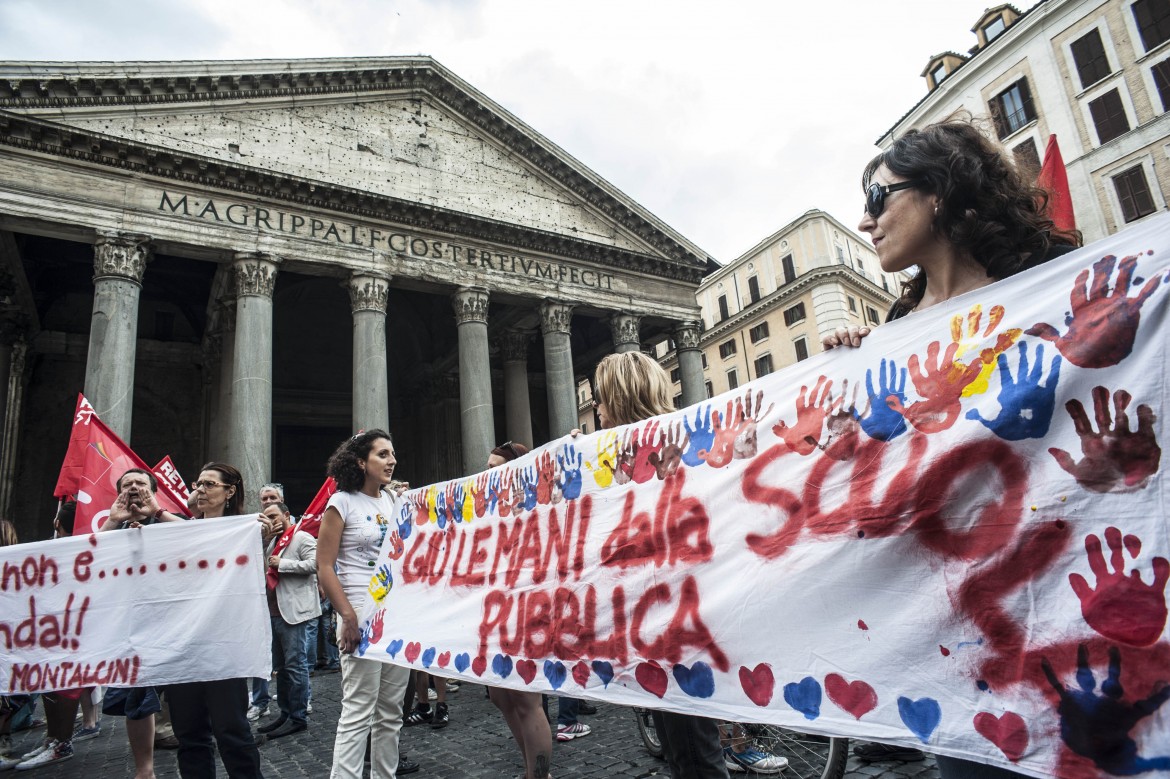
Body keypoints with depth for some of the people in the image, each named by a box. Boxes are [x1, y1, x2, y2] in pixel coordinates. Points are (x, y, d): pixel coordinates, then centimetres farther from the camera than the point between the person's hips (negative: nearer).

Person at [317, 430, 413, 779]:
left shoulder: (395, 501, 11)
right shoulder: (342, 503, -5)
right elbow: (325, 568, -10)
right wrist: (348, 617, -15)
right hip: (362, 617, -6)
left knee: (391, 710, 13)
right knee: (358, 711, -3)